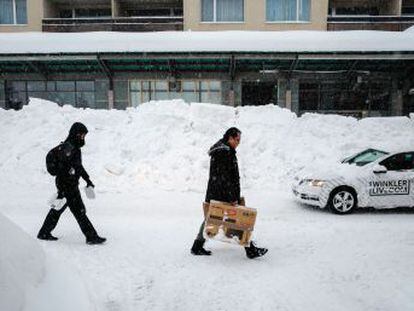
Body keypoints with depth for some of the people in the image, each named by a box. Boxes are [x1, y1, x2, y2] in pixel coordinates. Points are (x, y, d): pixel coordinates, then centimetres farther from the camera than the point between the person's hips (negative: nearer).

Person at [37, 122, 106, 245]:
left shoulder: (74, 147, 14)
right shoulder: (68, 147, -18)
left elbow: (78, 166, 26)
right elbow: (62, 169, -23)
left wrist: (87, 179, 31)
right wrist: (61, 190, -24)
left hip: (72, 185, 10)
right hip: (67, 186, -10)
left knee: (57, 209, 19)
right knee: (79, 211, -6)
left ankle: (44, 233, 32)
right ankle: (91, 237, 0)